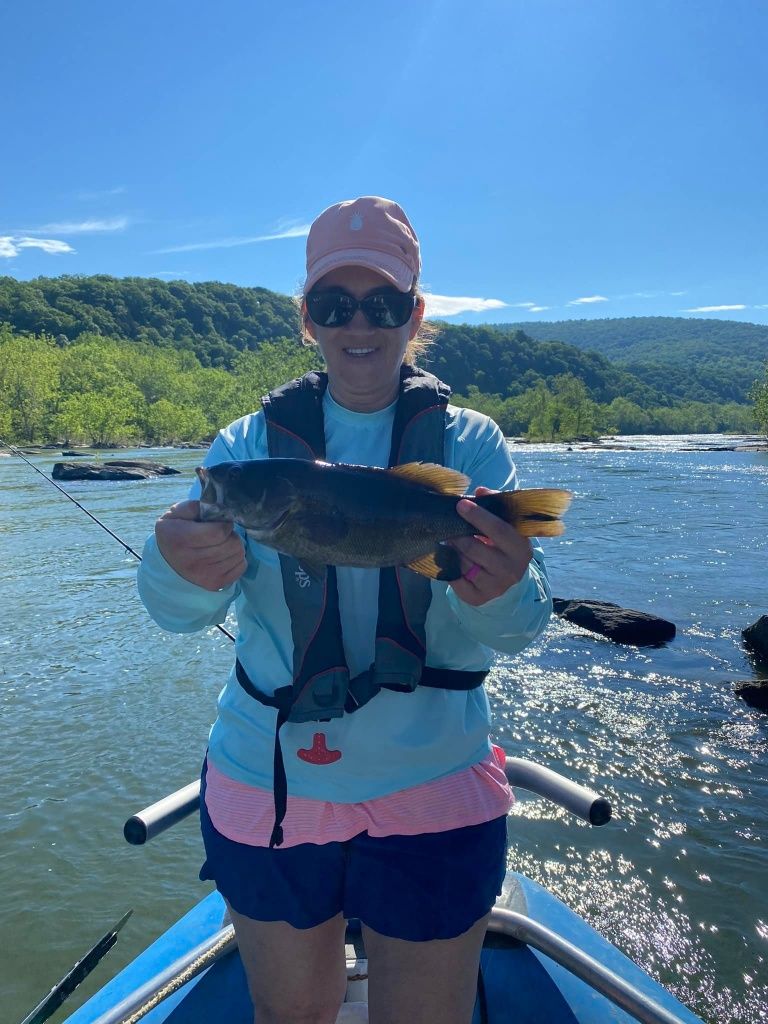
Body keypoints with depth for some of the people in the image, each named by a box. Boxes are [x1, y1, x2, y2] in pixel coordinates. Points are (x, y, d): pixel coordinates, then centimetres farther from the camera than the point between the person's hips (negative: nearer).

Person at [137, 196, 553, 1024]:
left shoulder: (471, 443, -3)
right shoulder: (249, 444, -2)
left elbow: (525, 622, -12)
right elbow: (174, 610, -12)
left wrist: (497, 595, -35)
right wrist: (182, 572, -35)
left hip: (432, 793, -1)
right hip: (263, 786, 2)